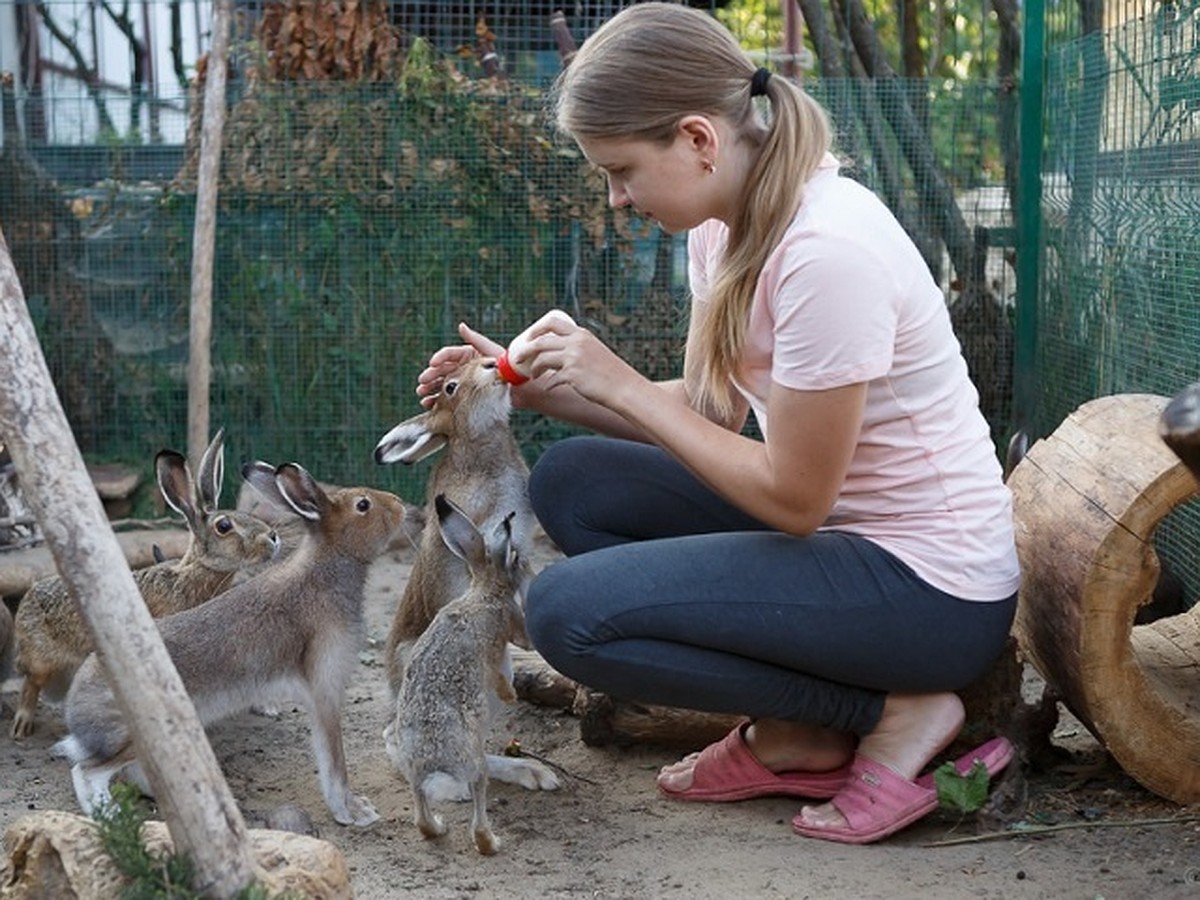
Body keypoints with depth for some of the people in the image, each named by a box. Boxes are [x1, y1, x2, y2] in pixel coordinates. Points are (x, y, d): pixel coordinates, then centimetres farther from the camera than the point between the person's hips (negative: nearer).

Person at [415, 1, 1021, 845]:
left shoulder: (826, 251, -26)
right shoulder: (725, 223, 2)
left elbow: (793, 498, -21)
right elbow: (708, 411, 9)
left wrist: (622, 384, -16)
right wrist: (541, 388, -1)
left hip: (933, 588, -9)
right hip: (838, 525, 9)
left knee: (567, 612, -17)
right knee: (570, 480, 6)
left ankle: (894, 711, -4)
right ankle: (795, 734, 4)